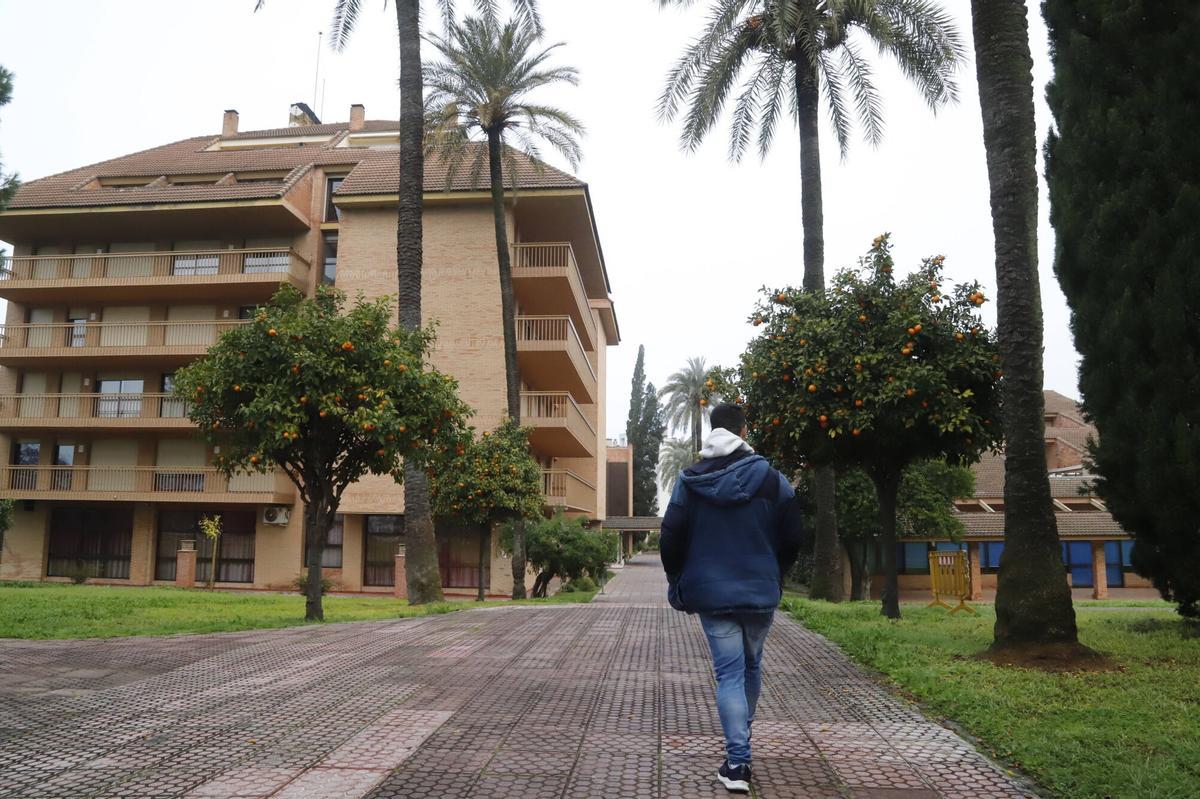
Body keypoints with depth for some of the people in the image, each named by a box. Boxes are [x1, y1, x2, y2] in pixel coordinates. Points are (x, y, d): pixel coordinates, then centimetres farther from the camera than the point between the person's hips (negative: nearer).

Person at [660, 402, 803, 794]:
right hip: (761, 593, 1)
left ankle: (737, 762, -4)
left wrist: (678, 584, 11)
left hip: (711, 594, -1)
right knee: (751, 666, 20)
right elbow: (792, 538, 0)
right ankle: (741, 740, 36)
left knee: (729, 673, 2)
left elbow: (670, 540, -5)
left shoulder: (689, 482, -4)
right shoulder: (771, 479, -4)